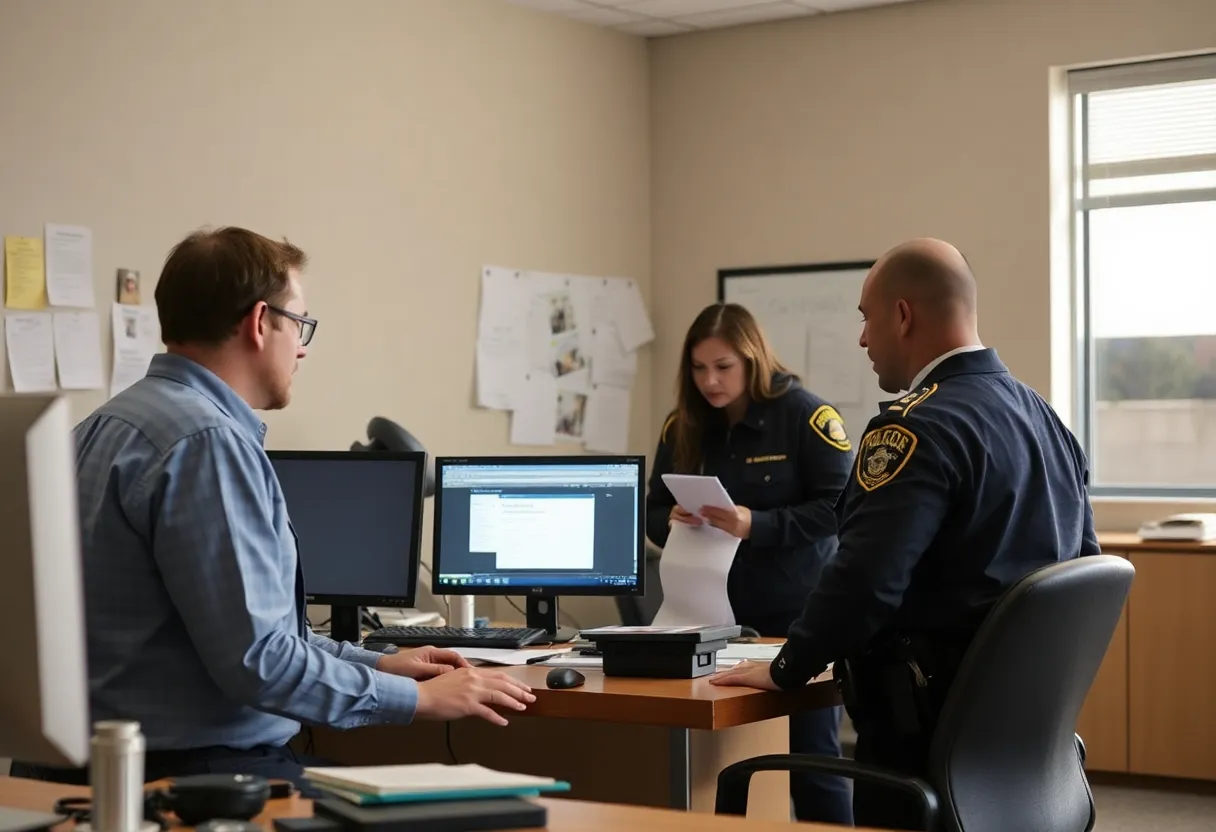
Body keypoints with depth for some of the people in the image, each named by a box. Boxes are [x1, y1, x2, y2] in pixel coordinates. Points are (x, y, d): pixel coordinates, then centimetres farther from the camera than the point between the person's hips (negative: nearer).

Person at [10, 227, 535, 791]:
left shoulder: (116, 421, 13)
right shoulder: (207, 442, -18)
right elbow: (254, 657, -22)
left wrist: (377, 664, 17)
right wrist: (417, 697, -11)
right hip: (193, 770, -10)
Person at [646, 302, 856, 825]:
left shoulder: (804, 414, -10)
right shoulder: (683, 426, 5)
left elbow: (839, 507, -15)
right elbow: (654, 514, 9)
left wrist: (757, 525, -25)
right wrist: (674, 521, -14)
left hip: (797, 614, -4)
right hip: (717, 614, 4)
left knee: (811, 752, 2)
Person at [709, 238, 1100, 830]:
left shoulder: (919, 428, -19)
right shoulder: (1047, 420, 10)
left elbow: (864, 577, -25)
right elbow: (1081, 565, 16)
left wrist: (786, 671, -12)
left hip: (934, 714, -9)